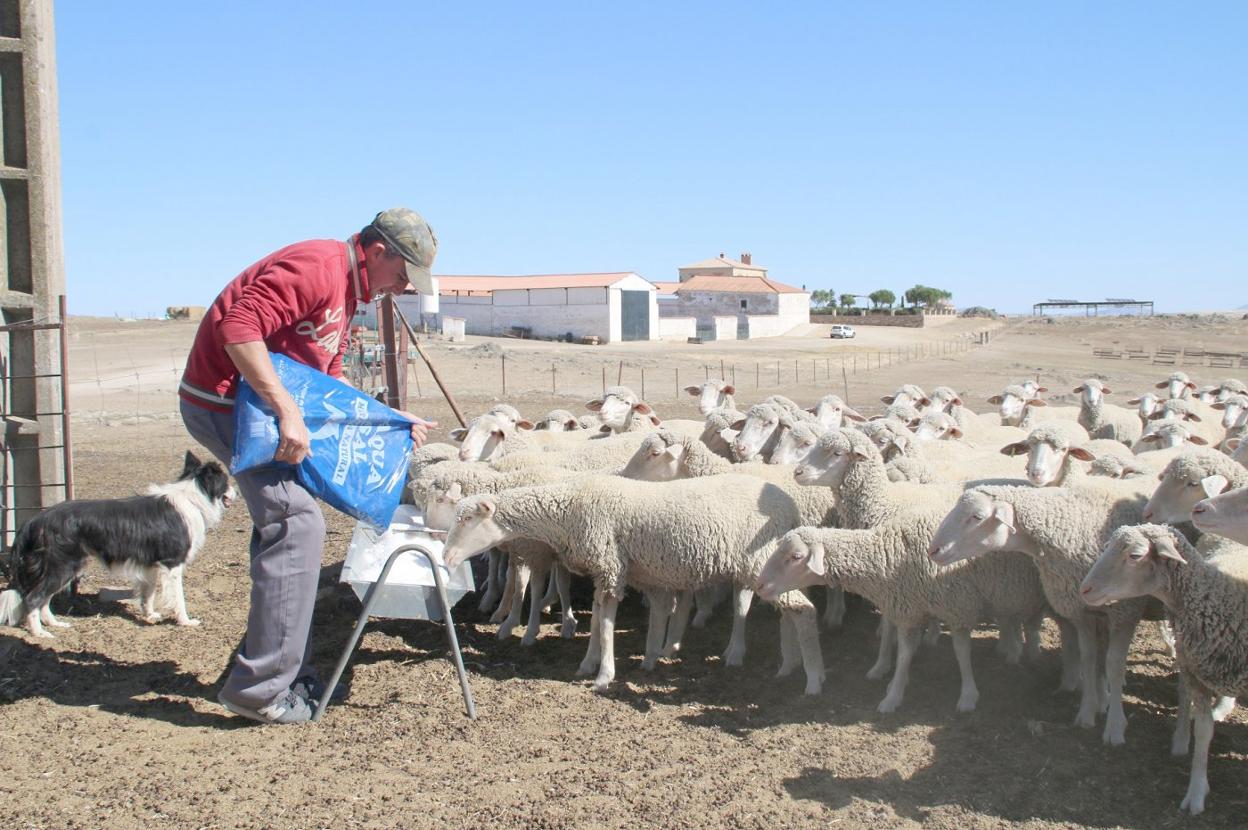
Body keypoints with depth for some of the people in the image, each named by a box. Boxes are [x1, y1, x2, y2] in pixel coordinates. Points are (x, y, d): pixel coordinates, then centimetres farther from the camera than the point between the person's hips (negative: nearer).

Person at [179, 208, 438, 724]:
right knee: (296, 524, -15)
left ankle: (288, 674, 23)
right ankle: (260, 689, -9)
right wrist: (287, 412, -31)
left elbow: (327, 380, 22)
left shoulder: (347, 291, 16)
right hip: (225, 401, -11)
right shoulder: (316, 267, -18)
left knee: (284, 526, 14)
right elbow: (238, 328, -30)